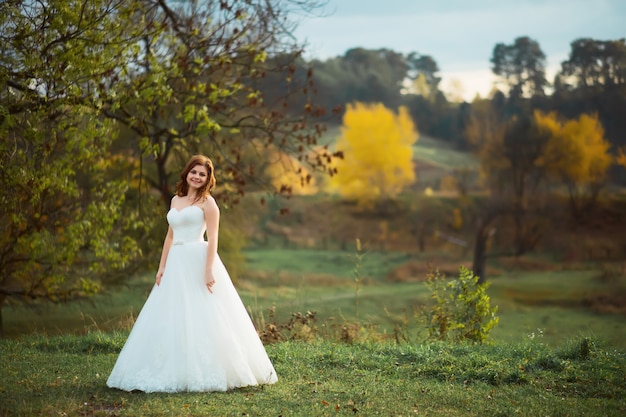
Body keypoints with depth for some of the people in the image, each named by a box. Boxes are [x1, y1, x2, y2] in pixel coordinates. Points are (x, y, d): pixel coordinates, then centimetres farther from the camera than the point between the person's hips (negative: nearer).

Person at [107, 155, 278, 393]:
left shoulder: (207, 202, -2)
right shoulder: (175, 200, 17)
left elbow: (212, 238, -10)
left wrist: (209, 269, -20)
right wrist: (162, 267, 11)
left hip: (197, 261, -7)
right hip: (176, 264, 7)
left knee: (200, 318, -7)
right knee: (171, 320, 5)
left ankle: (205, 372, -1)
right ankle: (174, 370, 10)